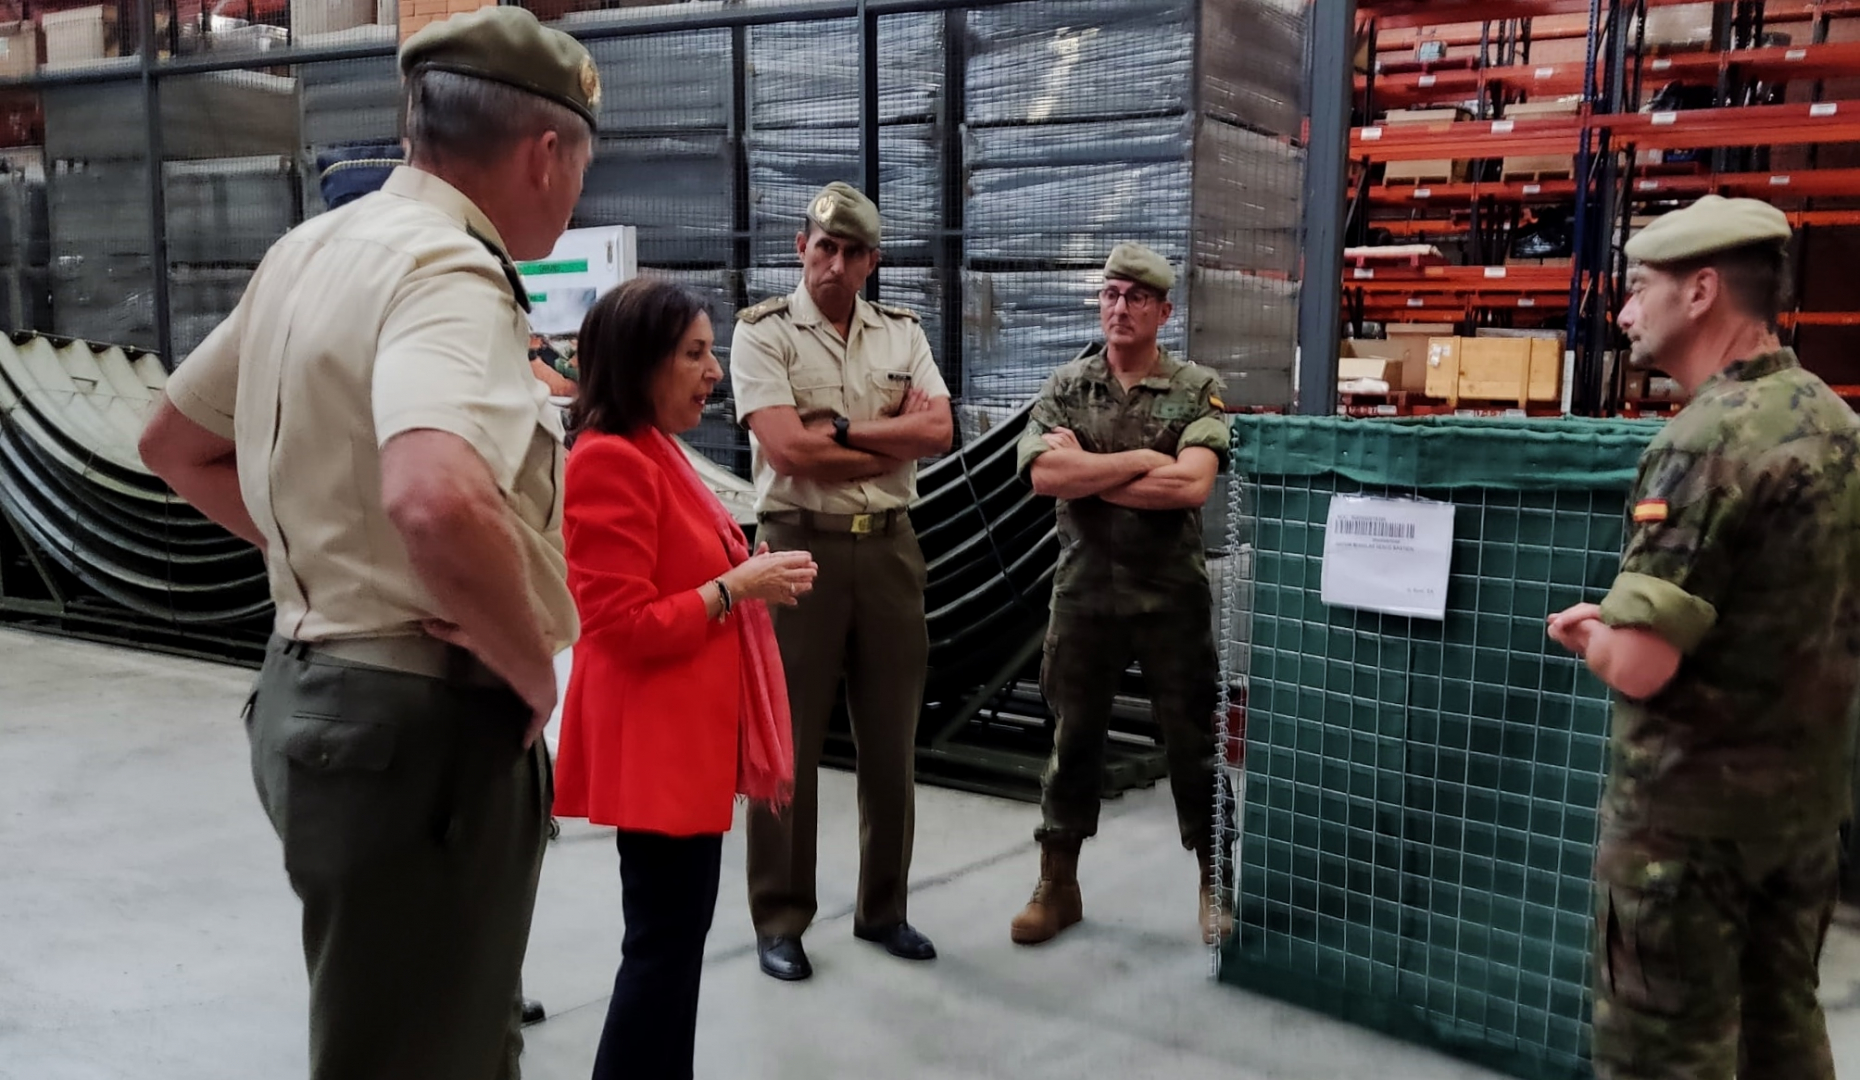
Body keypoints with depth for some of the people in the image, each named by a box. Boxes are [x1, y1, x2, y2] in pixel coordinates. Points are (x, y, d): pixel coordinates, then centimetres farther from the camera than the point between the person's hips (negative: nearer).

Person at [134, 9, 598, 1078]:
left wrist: (329, 551, 14)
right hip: (420, 719, -9)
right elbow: (439, 502, -39)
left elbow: (178, 442, 20)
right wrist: (534, 669, -22)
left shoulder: (315, 249, 9)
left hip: (317, 685, 9)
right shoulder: (448, 272, -20)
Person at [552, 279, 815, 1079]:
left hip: (688, 732, 10)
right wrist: (737, 587, -17)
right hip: (653, 741, -10)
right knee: (663, 938, -2)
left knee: (680, 930, 17)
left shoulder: (655, 453, 14)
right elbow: (625, 625, -21)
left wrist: (752, 576, 7)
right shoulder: (610, 461, -18)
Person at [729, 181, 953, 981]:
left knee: (890, 739, 11)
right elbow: (787, 450, -14)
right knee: (789, 741, 3)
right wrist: (894, 439, -6)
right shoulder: (762, 332, -2)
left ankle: (883, 907, 25)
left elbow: (938, 430, -3)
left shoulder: (902, 334, 11)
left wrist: (841, 427, -11)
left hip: (889, 548, 4)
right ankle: (779, 918, 16)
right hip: (801, 547, -4)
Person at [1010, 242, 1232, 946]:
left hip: (1173, 595, -1)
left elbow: (1191, 486, -18)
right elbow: (1042, 474, -13)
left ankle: (1216, 887, 24)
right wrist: (1141, 459, -15)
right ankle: (1058, 885, 23)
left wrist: (1085, 472, -13)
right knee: (1074, 737, 10)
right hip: (1084, 591, 2)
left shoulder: (1196, 390, -2)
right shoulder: (1065, 388, 4)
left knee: (1195, 742, 8)